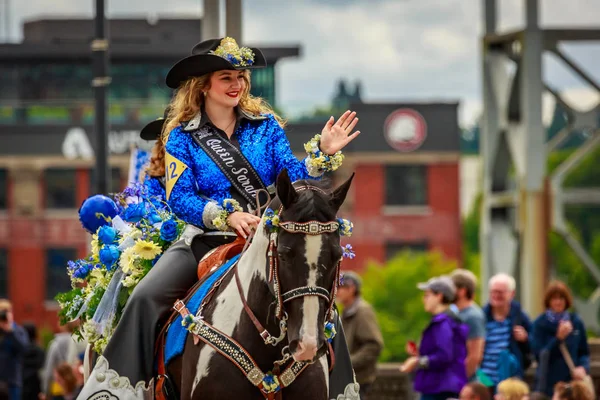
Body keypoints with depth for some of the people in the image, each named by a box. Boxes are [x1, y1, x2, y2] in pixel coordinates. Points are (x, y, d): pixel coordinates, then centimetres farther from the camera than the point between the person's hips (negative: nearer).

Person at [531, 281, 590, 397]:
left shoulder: (576, 322, 6)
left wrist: (583, 368, -10)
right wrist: (558, 338, -20)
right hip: (548, 384, -2)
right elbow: (540, 355, -9)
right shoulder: (540, 323, -2)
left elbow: (584, 352, 10)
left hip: (572, 383, 2)